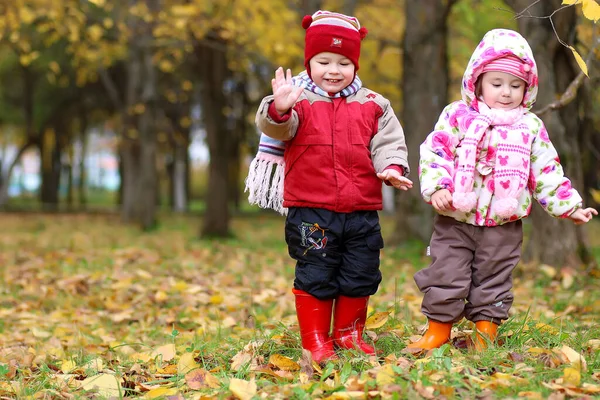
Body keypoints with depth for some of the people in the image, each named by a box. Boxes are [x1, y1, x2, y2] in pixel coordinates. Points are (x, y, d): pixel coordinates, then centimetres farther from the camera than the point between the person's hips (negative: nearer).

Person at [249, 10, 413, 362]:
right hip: (311, 212, -3)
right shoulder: (299, 102, -2)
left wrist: (391, 167, -16)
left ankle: (349, 335, 29)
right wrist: (279, 111, -41)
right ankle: (316, 342, 14)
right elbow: (277, 129, -18)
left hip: (362, 211, 3)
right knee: (315, 277, 2)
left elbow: (387, 143, 5)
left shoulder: (372, 106, 6)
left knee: (361, 276, 12)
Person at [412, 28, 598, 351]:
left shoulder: (530, 127, 4)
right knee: (446, 276, 4)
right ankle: (438, 330, 19)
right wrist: (437, 188, -19)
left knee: (493, 281, 10)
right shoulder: (457, 116, -2)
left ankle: (486, 334, 22)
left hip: (504, 225, 1)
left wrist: (570, 207, 6)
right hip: (456, 220, -1)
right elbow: (434, 153, -5)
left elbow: (547, 173, 8)